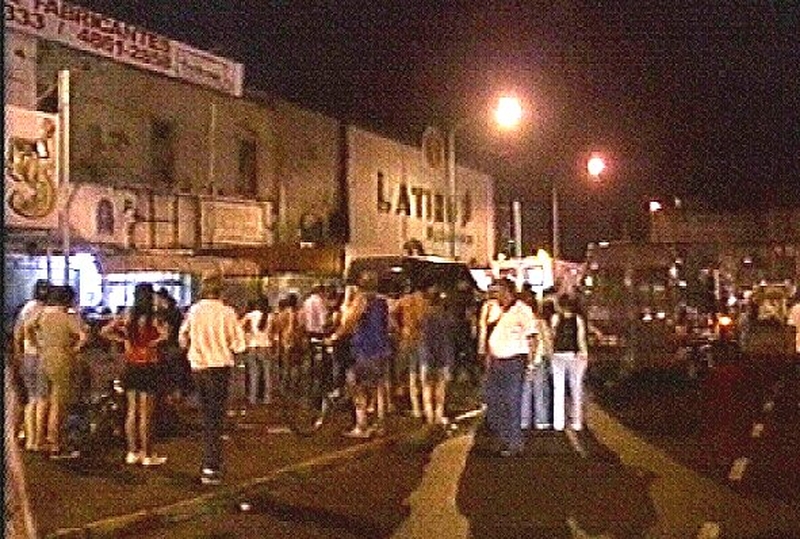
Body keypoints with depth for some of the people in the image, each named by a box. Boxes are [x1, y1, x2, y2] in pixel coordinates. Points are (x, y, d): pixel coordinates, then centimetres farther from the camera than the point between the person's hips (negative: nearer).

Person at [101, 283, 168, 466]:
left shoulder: (127, 317, 3)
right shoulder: (153, 319, -13)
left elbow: (105, 332, 2)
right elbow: (166, 334, -29)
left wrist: (123, 339, 3)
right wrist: (154, 342, -12)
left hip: (131, 367, 5)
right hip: (149, 367, -5)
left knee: (132, 411, 13)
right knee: (146, 414, 1)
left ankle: (132, 452, 19)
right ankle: (147, 455, 7)